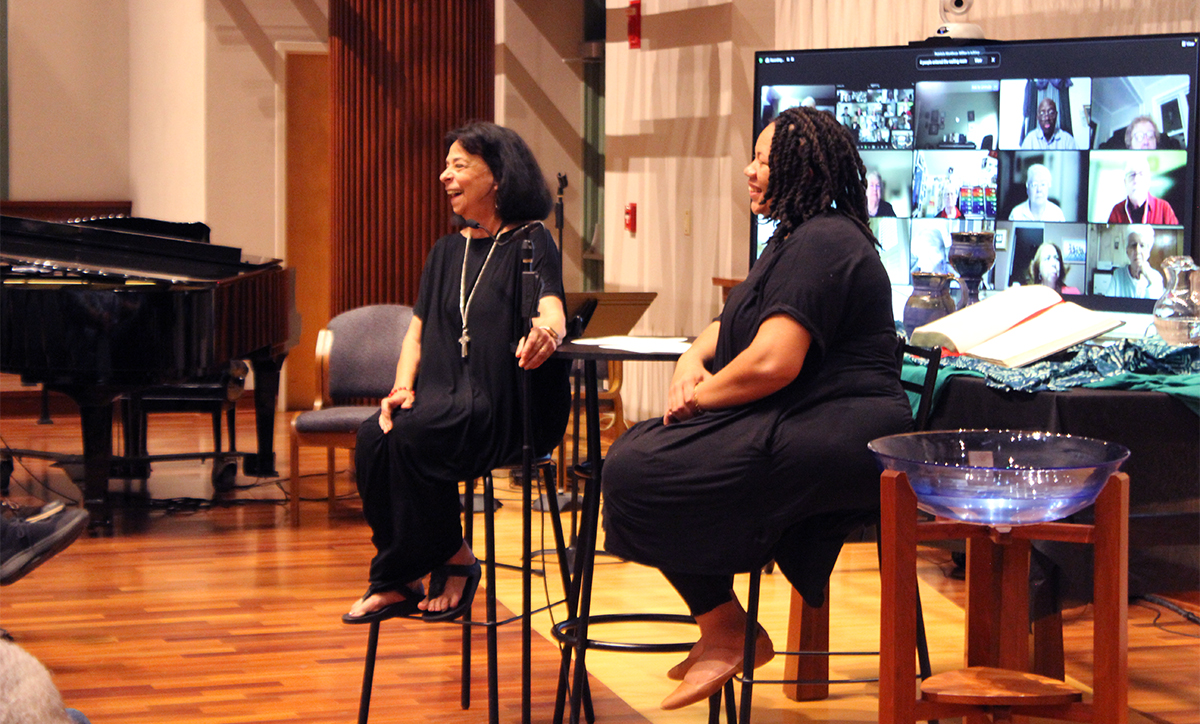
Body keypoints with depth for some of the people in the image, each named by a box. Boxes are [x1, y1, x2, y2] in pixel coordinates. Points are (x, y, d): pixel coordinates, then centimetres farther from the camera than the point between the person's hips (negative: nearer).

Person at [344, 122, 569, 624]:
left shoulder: (531, 242, -1)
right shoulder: (447, 251, 19)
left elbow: (552, 310, -18)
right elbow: (418, 331, 16)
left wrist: (544, 332, -44)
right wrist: (403, 388, -4)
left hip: (505, 408, -6)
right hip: (446, 401, 6)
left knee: (412, 436, -31)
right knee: (374, 437, -24)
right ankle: (400, 579, -15)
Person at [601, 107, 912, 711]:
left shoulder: (822, 244, -14)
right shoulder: (797, 240, 23)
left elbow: (772, 362, -24)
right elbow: (730, 326, 30)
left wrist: (700, 396, -8)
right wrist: (692, 361, 7)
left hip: (835, 437, -12)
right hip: (807, 429, 12)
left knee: (637, 473, -18)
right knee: (633, 452, 8)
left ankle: (726, 631, -5)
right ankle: (719, 631, 8)